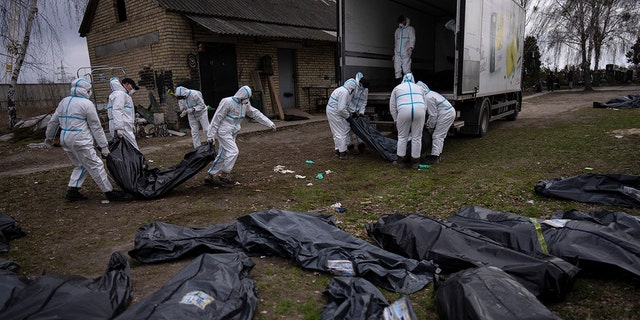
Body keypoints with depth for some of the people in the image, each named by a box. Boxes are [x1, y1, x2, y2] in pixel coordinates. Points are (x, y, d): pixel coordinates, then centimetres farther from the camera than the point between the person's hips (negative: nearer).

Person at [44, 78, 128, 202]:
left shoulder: (64, 102, 13)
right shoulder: (87, 104, -10)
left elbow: (53, 121, 21)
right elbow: (96, 127, -9)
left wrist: (49, 136, 35)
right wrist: (104, 146, -6)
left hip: (65, 140, 8)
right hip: (80, 141, -8)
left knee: (80, 165, 21)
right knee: (96, 165, -3)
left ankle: (73, 191, 17)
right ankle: (109, 192, 0)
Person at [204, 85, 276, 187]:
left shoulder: (245, 104, 6)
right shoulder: (227, 102, -16)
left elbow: (256, 114, 12)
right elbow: (217, 118, -15)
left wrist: (270, 124, 8)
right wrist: (211, 134, -15)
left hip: (232, 133, 8)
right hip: (224, 132, -8)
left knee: (222, 156, 9)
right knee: (233, 152, -15)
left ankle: (210, 177, 18)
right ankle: (224, 175, -2)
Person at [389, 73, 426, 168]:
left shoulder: (397, 88, 24)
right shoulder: (419, 87, 29)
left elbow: (392, 106, 19)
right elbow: (424, 105, 26)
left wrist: (396, 120, 24)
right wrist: (422, 119, 30)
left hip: (404, 111, -1)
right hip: (419, 110, 1)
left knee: (402, 137, 11)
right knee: (417, 137, 9)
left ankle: (400, 161, 16)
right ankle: (415, 162, 17)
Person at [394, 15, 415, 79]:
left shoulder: (410, 29, 8)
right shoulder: (397, 30, 23)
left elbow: (412, 39, -2)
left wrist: (411, 48, -18)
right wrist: (394, 53, 18)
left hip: (406, 53, -5)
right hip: (397, 53, 5)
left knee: (406, 69, -14)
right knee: (397, 70, -3)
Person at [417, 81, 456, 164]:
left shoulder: (428, 98, -21)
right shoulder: (429, 93, 12)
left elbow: (433, 115, -18)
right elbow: (430, 113, 17)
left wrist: (430, 127, -5)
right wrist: (429, 125, 16)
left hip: (446, 114, -11)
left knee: (437, 136, -7)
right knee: (440, 136, 16)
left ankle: (434, 157, -5)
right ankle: (436, 154, 23)